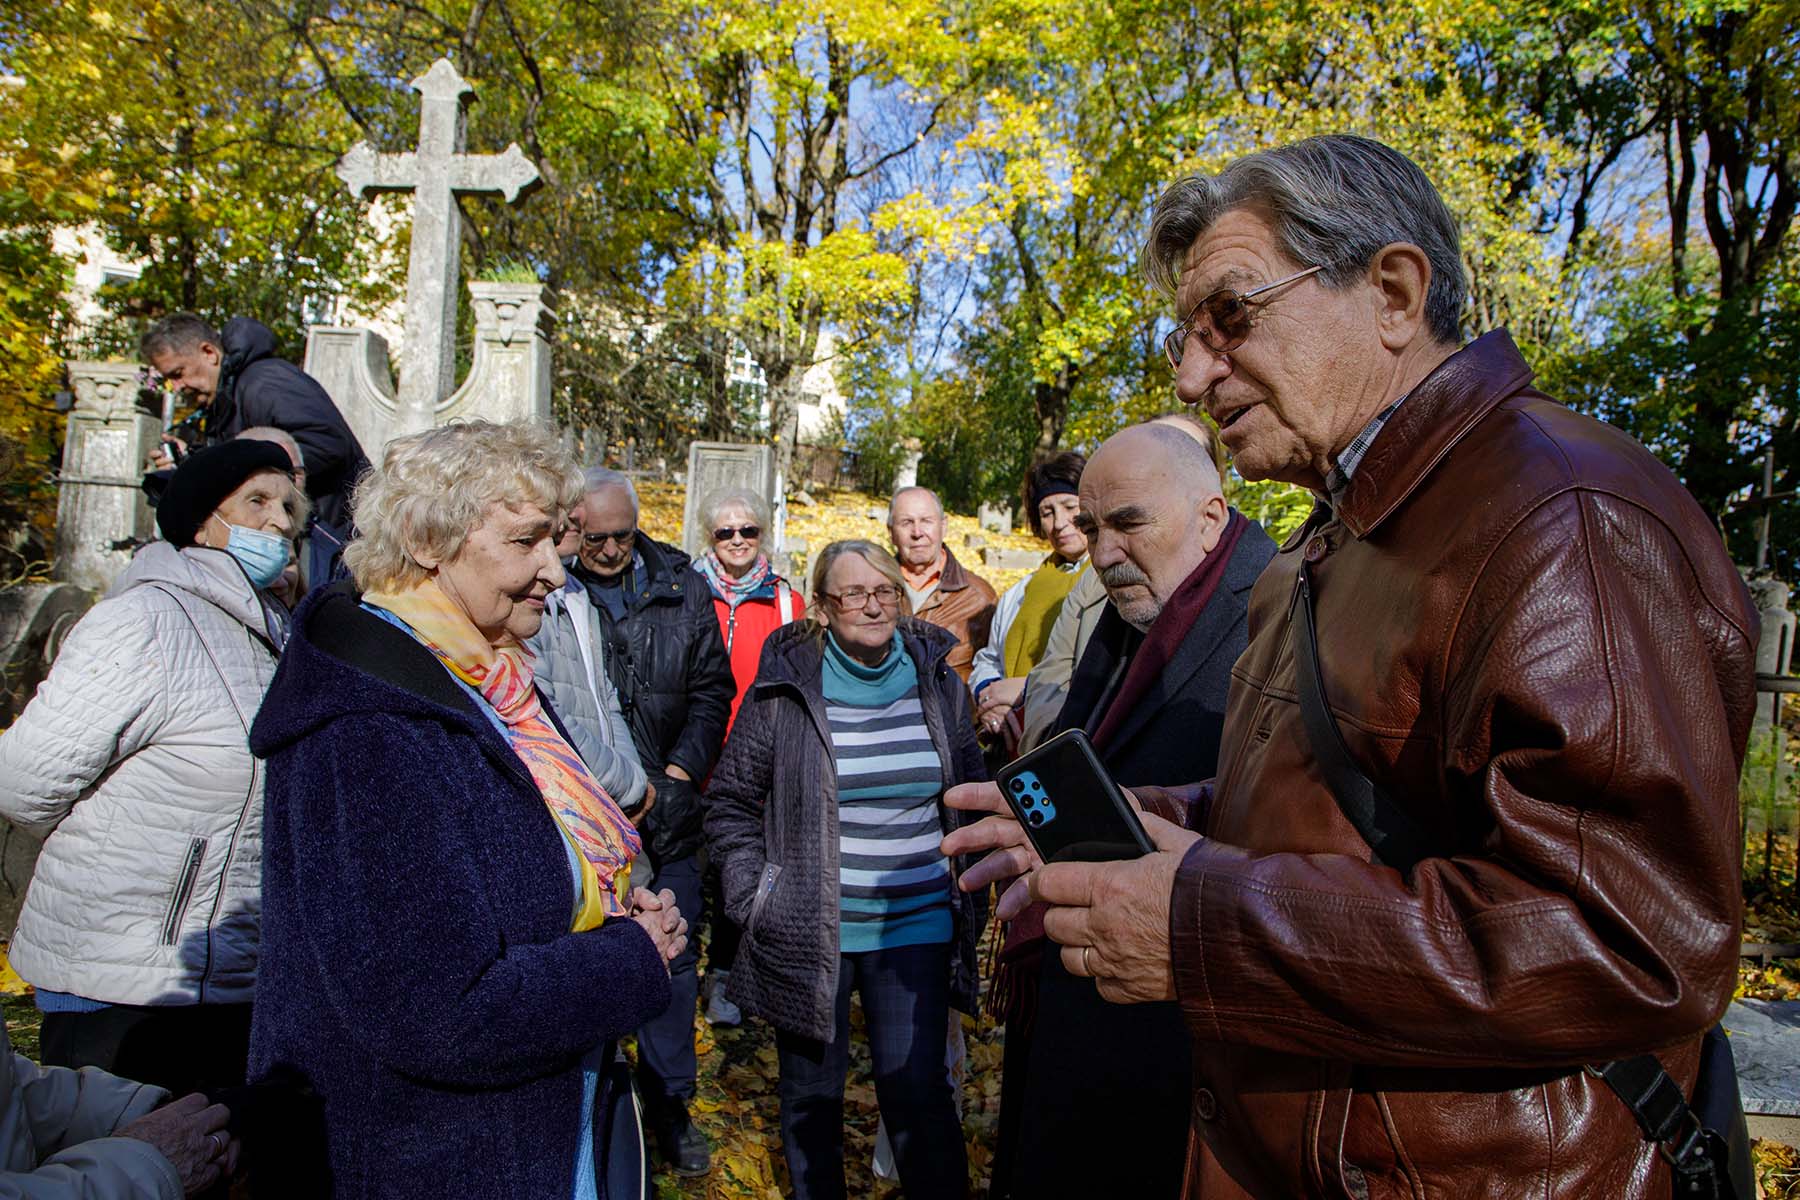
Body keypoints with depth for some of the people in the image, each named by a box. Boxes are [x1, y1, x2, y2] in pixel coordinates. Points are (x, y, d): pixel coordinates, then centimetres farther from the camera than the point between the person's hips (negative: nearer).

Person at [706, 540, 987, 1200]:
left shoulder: (938, 682, 1)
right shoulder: (783, 688, -6)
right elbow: (731, 801, 1)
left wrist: (968, 891, 7)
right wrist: (751, 898, -5)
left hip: (916, 927, 1)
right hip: (807, 933, 0)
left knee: (916, 1093, 0)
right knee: (811, 1093, 16)